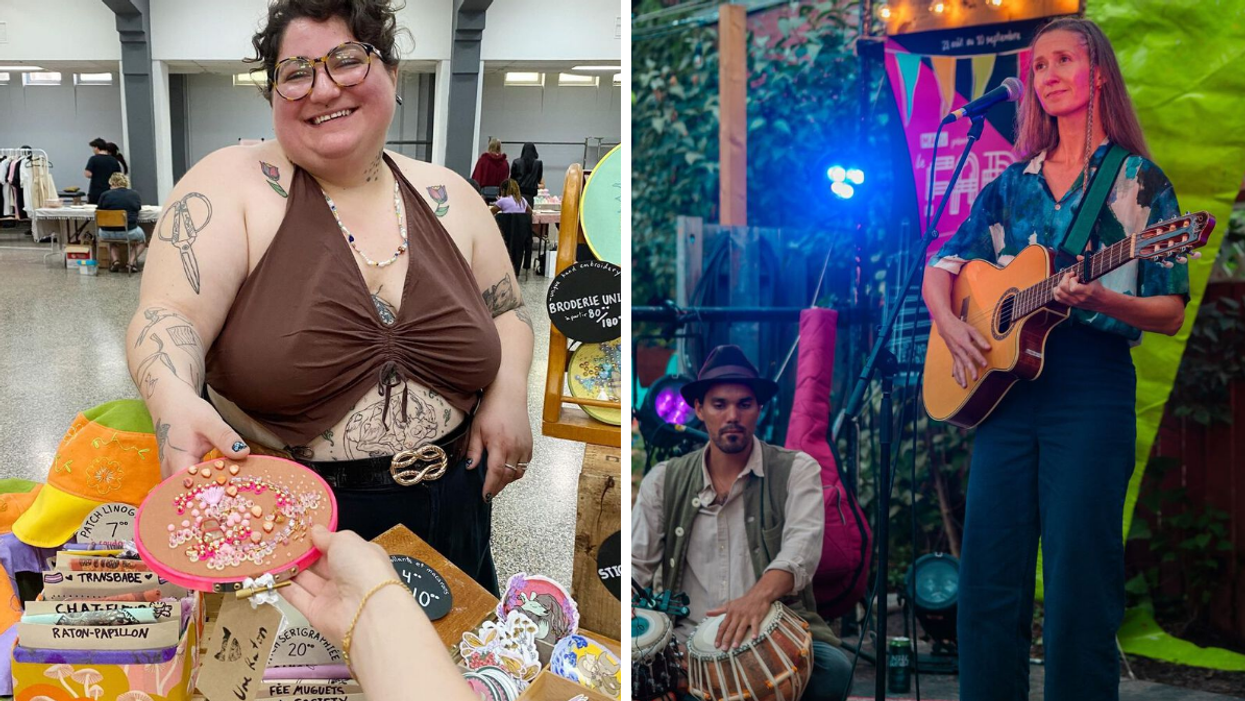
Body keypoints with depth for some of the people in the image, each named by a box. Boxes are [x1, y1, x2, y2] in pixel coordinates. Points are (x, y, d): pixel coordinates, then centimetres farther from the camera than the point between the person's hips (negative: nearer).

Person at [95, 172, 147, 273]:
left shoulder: (104, 195, -3)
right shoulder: (135, 195, 0)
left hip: (107, 234, 1)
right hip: (129, 233, -1)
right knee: (142, 239, 31)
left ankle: (115, 260, 13)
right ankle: (132, 261, 7)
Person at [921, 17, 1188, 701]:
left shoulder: (1138, 182, 4)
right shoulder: (1012, 185, 16)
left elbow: (1169, 313, -1)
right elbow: (940, 270, 18)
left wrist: (1100, 299, -20)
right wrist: (950, 324, -2)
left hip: (1093, 386, -4)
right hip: (1003, 385, 4)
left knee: (1077, 580, -4)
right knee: (987, 576, 4)